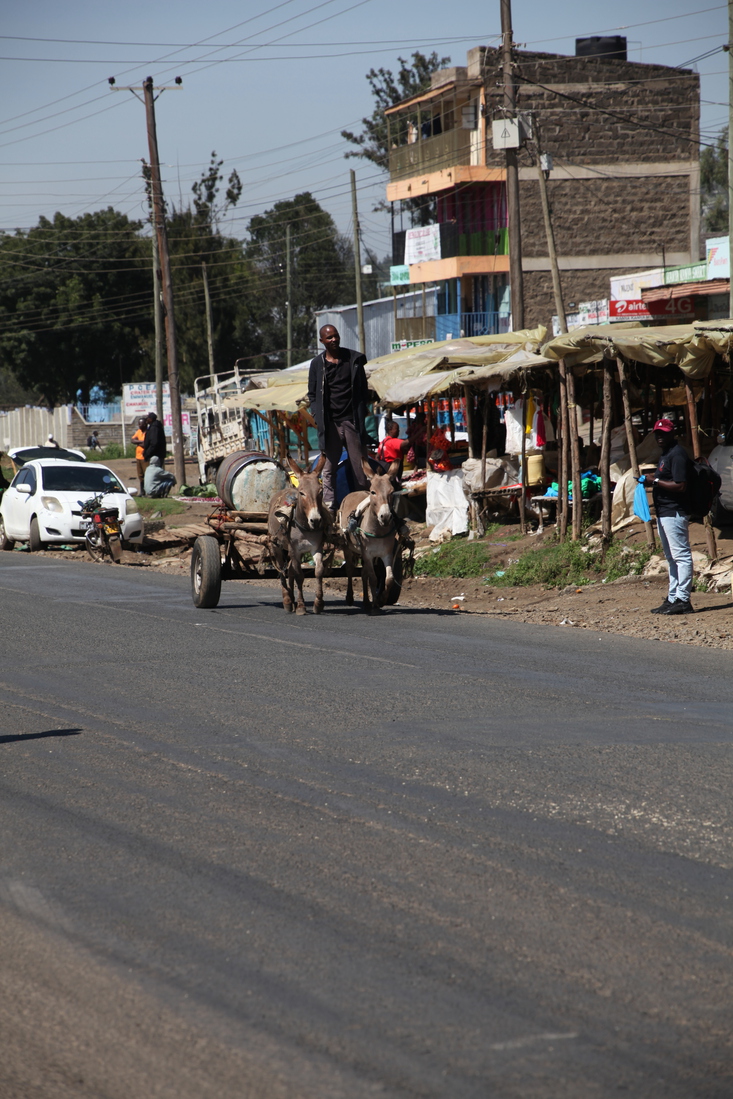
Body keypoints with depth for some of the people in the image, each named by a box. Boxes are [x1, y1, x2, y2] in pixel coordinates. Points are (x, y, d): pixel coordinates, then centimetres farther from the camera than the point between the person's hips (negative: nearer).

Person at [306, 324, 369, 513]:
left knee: (359, 465, 2)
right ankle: (329, 506, 0)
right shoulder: (317, 364, 6)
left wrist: (361, 415, 1)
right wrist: (318, 417, -3)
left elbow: (362, 389, 9)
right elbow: (312, 394, 11)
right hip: (330, 424, 0)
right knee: (329, 468, 0)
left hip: (351, 420, 0)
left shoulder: (354, 359, 6)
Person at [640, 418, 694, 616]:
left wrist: (655, 481, -17)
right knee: (672, 559, 14)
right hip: (663, 513, 12)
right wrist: (651, 481, 8)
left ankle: (682, 600, -12)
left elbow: (680, 486, -22)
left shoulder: (677, 455, -14)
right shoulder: (665, 455, 19)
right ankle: (673, 598, 20)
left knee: (681, 556, -10)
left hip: (675, 513, -12)